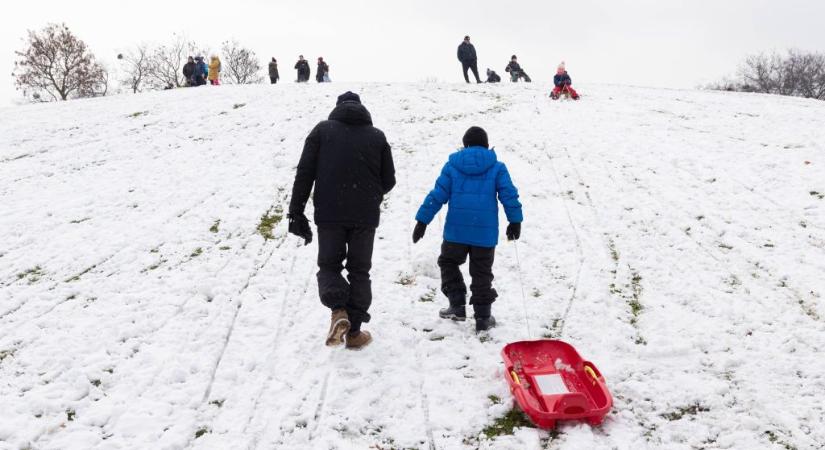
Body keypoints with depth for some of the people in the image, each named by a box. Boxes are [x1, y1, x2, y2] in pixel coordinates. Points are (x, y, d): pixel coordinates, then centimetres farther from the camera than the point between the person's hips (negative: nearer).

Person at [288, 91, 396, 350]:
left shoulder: (322, 130, 5)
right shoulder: (377, 136, 8)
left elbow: (304, 173, -2)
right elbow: (389, 180, 10)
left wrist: (296, 212, 0)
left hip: (329, 214, -1)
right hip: (365, 216, 1)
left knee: (329, 265, 13)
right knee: (359, 271, 12)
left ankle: (338, 310, -14)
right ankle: (354, 332, 10)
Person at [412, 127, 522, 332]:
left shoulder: (452, 165, 3)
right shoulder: (496, 167, 3)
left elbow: (437, 195, -1)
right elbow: (509, 195, 0)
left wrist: (422, 220, 3)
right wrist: (515, 222, 9)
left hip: (456, 230, -1)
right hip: (485, 232, 1)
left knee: (448, 263, 20)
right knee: (482, 273, 10)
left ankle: (457, 306, 14)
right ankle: (483, 317, 13)